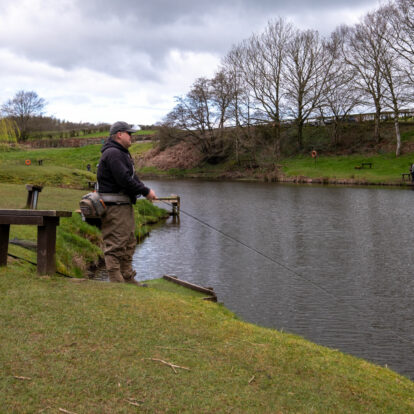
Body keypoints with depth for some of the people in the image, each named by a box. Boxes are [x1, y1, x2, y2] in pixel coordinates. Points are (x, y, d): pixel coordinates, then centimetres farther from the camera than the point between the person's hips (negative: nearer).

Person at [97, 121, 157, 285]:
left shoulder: (122, 153, 21)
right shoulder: (112, 153, -15)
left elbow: (132, 177, 21)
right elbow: (124, 180, -22)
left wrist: (145, 189, 5)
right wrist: (146, 191, -13)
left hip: (125, 205, 11)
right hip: (115, 207, -11)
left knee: (128, 244, 16)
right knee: (115, 246, -7)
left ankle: (128, 279, 25)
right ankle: (116, 282, -3)